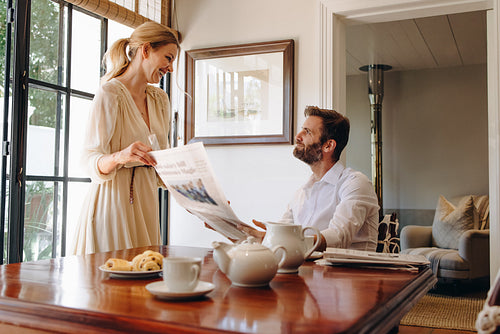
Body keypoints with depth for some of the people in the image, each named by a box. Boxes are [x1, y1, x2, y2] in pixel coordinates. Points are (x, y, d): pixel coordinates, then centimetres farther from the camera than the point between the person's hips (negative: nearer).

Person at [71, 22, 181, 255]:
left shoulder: (160, 99, 13)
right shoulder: (110, 93, -9)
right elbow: (91, 160, -15)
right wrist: (120, 157, -34)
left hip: (145, 201, 7)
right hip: (114, 201, -6)